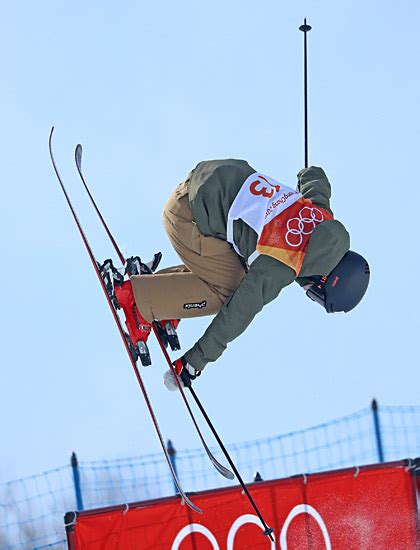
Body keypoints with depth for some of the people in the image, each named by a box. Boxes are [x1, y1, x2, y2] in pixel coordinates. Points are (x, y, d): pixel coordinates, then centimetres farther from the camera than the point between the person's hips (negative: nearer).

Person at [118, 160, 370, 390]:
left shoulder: (323, 214, -2)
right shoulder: (278, 271, -22)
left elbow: (316, 177, 19)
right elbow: (238, 313, -17)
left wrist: (307, 176, 43)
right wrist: (196, 361, -9)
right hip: (189, 217, -9)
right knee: (226, 291, -4)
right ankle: (135, 295, -2)